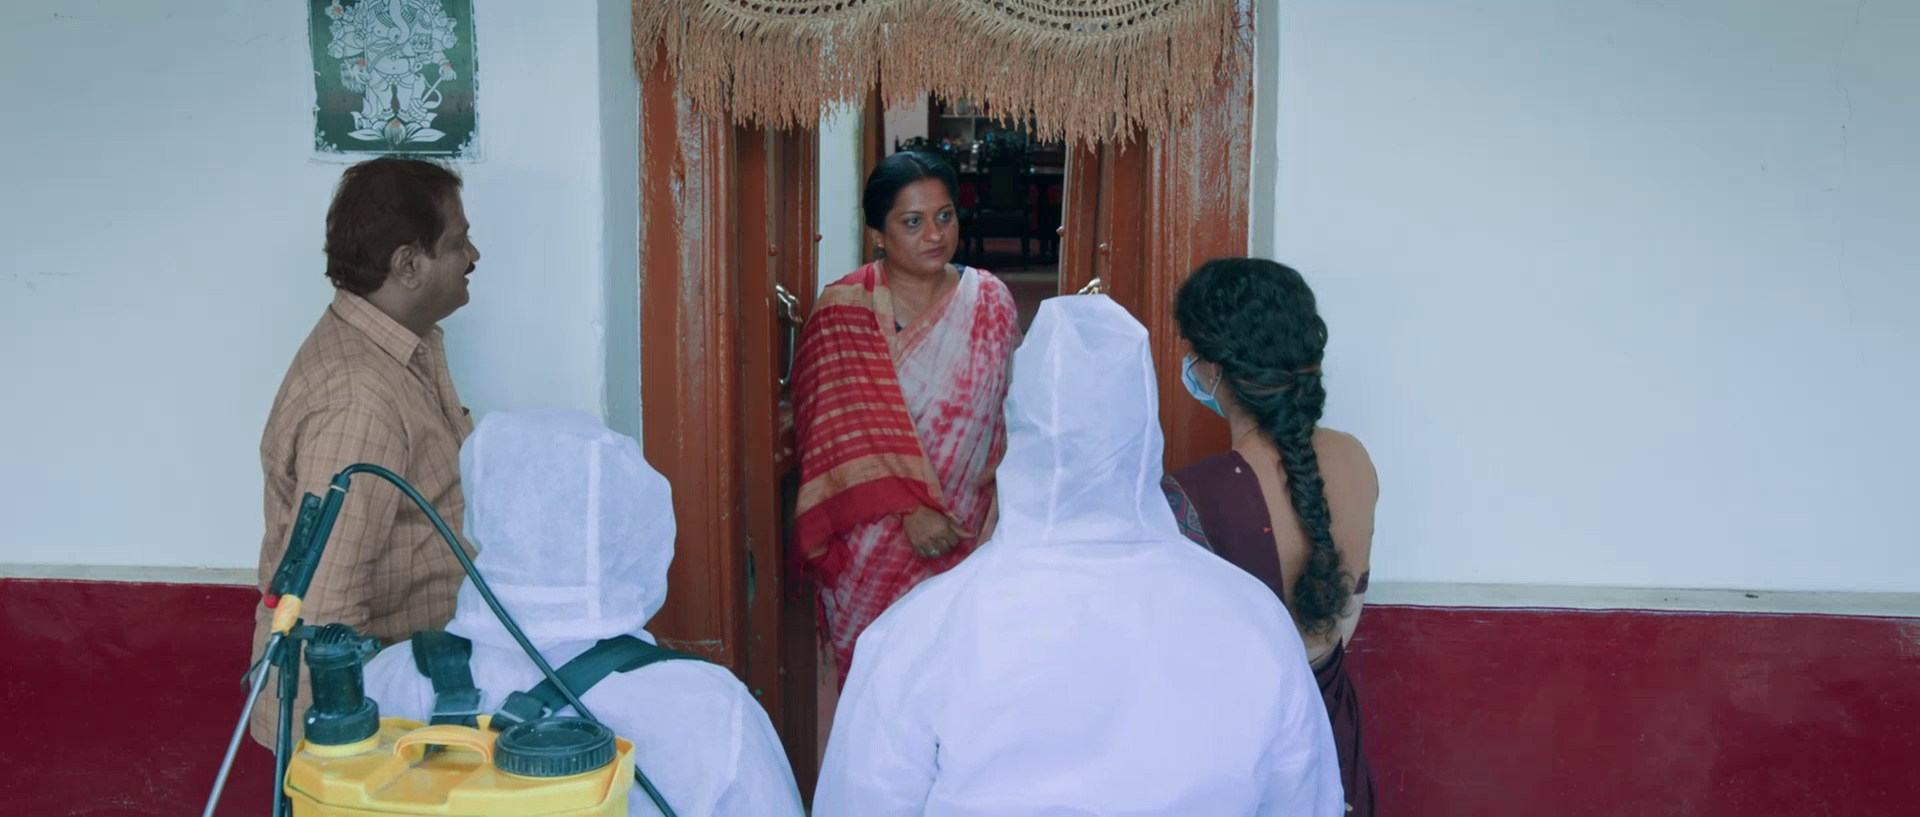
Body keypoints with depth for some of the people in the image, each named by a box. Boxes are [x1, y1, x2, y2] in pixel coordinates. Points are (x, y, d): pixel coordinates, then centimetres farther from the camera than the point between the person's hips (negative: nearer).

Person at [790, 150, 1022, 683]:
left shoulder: (990, 301, 3)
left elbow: (1006, 412, 7)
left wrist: (998, 513, 0)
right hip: (872, 537, -1)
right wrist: (909, 510, -20)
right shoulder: (843, 310, -5)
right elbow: (850, 428, -11)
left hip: (965, 533, 2)